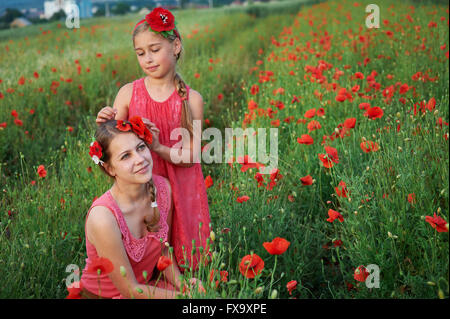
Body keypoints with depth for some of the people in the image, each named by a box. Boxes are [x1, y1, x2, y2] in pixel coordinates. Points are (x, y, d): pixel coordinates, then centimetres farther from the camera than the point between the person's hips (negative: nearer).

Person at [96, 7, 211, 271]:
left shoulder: (191, 99, -5)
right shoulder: (128, 93, -3)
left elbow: (192, 155, -7)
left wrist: (159, 148, -23)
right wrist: (104, 125, -19)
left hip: (180, 190, 0)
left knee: (179, 256, 8)